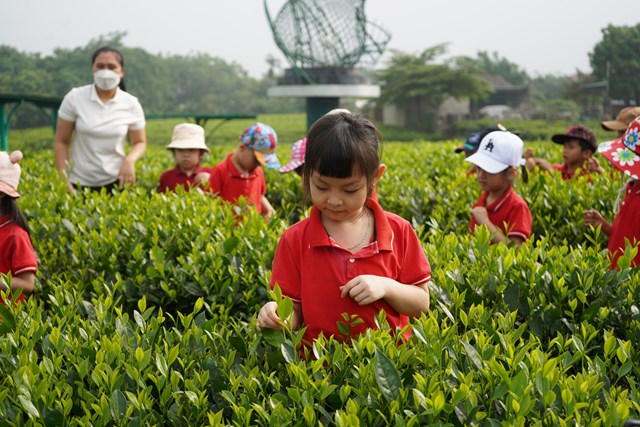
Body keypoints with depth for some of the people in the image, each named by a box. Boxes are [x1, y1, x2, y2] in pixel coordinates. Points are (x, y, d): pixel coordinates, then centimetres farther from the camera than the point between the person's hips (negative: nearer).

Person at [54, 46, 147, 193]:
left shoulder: (131, 104, -3)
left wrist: (130, 160, -12)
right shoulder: (74, 98, -5)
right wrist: (64, 181, -8)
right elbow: (61, 142, 0)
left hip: (115, 182, 1)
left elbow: (140, 142, 9)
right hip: (79, 184, 0)